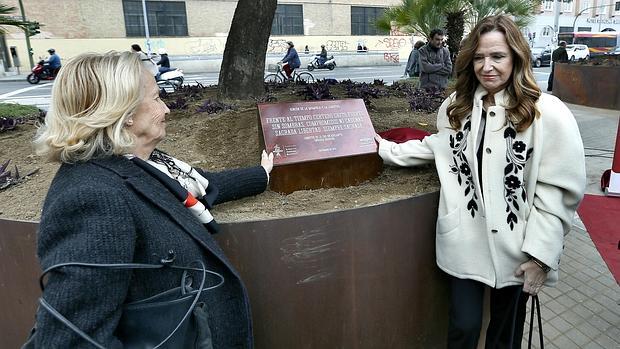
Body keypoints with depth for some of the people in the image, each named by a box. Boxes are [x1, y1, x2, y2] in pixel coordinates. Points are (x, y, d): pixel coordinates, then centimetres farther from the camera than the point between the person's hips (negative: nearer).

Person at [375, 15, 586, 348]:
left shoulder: (548, 114, -13)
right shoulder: (456, 106, 1)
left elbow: (559, 188, -11)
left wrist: (541, 254, -13)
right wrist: (389, 150, 12)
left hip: (515, 246, -2)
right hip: (465, 240, 2)